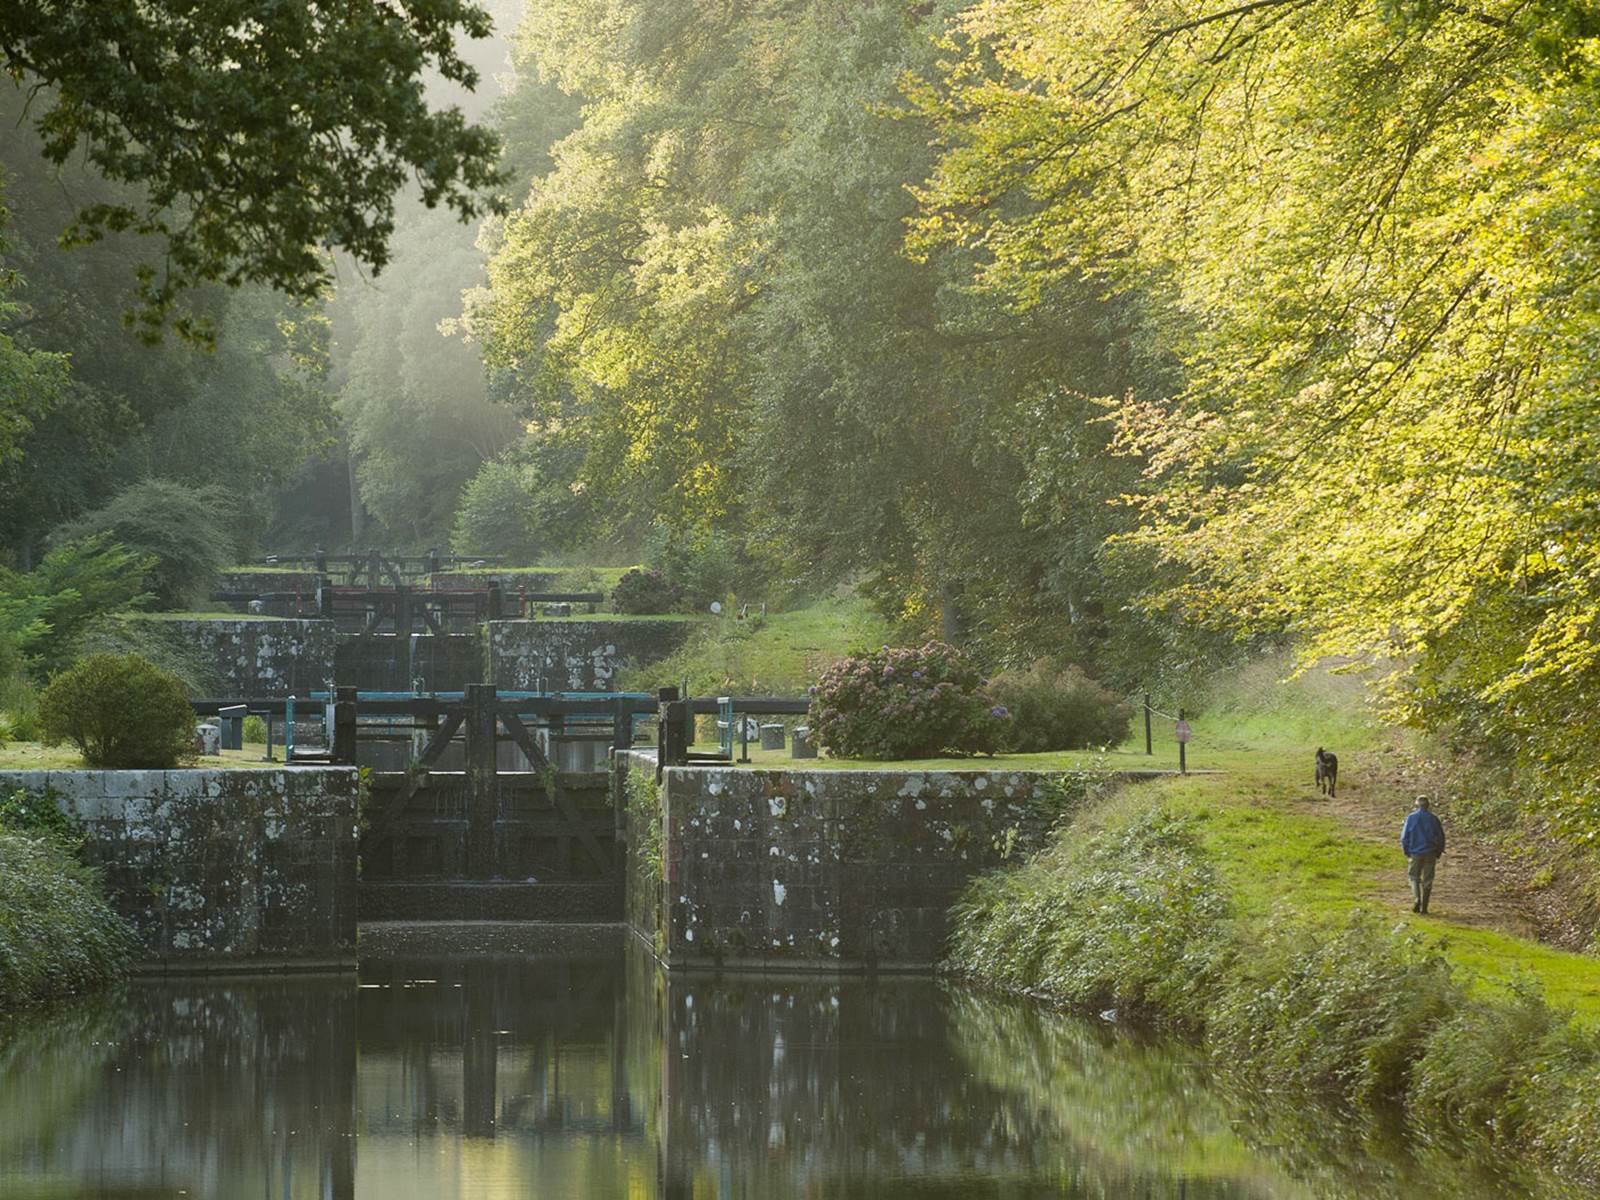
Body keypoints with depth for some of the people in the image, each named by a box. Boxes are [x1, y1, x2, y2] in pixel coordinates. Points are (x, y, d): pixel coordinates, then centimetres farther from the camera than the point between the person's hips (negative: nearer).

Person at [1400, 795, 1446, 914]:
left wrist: (1407, 852, 10)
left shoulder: (1411, 817, -5)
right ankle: (1424, 907, 8)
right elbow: (1441, 837, 0)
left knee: (1415, 878, 13)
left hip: (1415, 853, -1)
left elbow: (1404, 836, -3)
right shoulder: (1433, 818, -3)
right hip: (1430, 854, 1)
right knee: (1427, 880, 8)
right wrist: (1438, 853, 13)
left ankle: (1417, 899, -10)